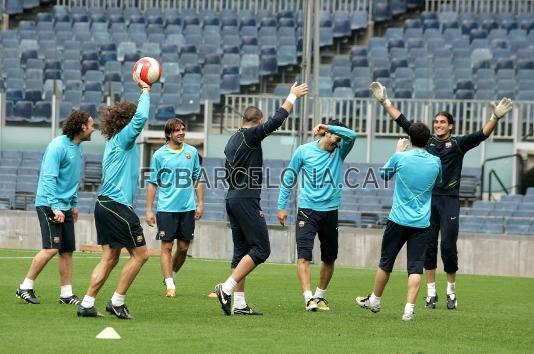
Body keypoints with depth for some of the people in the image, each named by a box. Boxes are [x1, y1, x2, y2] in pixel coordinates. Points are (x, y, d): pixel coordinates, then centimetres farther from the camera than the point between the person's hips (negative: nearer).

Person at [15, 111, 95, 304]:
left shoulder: (77, 147, 12)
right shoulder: (58, 146, -15)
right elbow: (49, 178, -20)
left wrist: (73, 204, 21)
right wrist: (55, 207, -26)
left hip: (65, 207, 9)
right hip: (48, 205, -9)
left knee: (67, 251, 5)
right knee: (51, 248, -15)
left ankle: (66, 293, 9)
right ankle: (25, 287, -5)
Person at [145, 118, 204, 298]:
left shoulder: (192, 152, 7)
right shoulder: (160, 155, 0)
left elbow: (197, 180, 14)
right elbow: (152, 183, 3)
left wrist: (200, 203, 8)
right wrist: (149, 210, -1)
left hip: (187, 208, 3)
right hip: (166, 208, -3)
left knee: (183, 247, 6)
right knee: (167, 246, -5)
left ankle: (172, 274, 28)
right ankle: (170, 285, -3)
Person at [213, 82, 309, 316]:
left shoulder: (232, 140, 18)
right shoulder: (250, 136, -9)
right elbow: (276, 121, -21)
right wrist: (293, 96, -9)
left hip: (232, 198, 9)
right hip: (246, 200, -9)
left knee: (242, 250, 9)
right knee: (261, 249, -8)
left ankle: (239, 304, 6)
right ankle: (227, 288, -17)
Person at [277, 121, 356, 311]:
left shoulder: (340, 152, 5)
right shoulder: (304, 151, 1)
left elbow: (352, 136, -15)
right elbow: (289, 179, 8)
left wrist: (327, 126, -20)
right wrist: (281, 207, 6)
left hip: (330, 211, 3)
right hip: (307, 210, -3)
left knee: (329, 258, 10)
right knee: (303, 256, -16)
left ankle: (320, 296, 27)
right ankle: (308, 298, -22)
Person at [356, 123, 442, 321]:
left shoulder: (400, 158, -8)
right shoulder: (435, 162, -1)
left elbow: (384, 174, 13)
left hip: (398, 220, -1)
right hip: (422, 223, 1)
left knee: (385, 264, 14)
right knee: (415, 268, -1)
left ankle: (374, 301, 29)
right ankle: (409, 310, -11)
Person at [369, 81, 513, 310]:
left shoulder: (458, 144, 3)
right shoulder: (426, 141, 10)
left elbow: (481, 135, -10)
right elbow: (402, 121, 11)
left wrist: (496, 117, -27)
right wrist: (384, 101, 8)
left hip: (449, 201, -3)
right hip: (427, 199, 3)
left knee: (448, 245, -5)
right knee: (429, 245, 3)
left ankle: (451, 292, 8)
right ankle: (431, 292, 9)